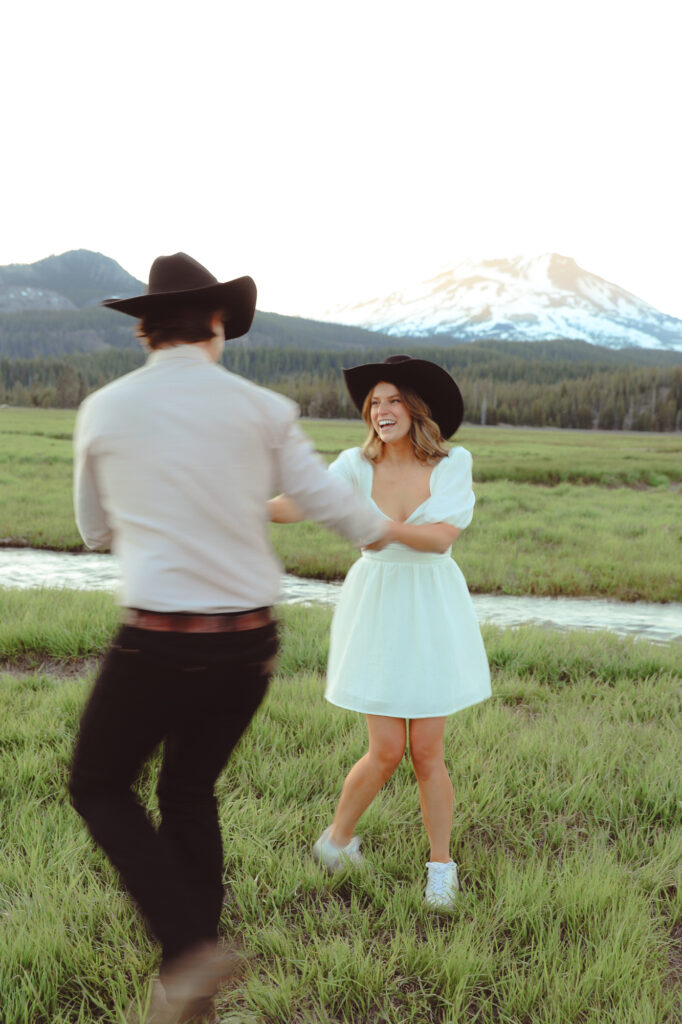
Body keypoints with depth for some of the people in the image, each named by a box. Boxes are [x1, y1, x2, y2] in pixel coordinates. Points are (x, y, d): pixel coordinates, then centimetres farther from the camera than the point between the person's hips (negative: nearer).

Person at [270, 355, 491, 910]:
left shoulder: (453, 464, -7)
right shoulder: (357, 464, -6)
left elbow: (442, 536, -21)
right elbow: (298, 503, -20)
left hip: (433, 612, 0)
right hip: (376, 611, 0)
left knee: (427, 750, 4)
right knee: (386, 750, 0)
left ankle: (442, 866, 26)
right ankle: (338, 838, 29)